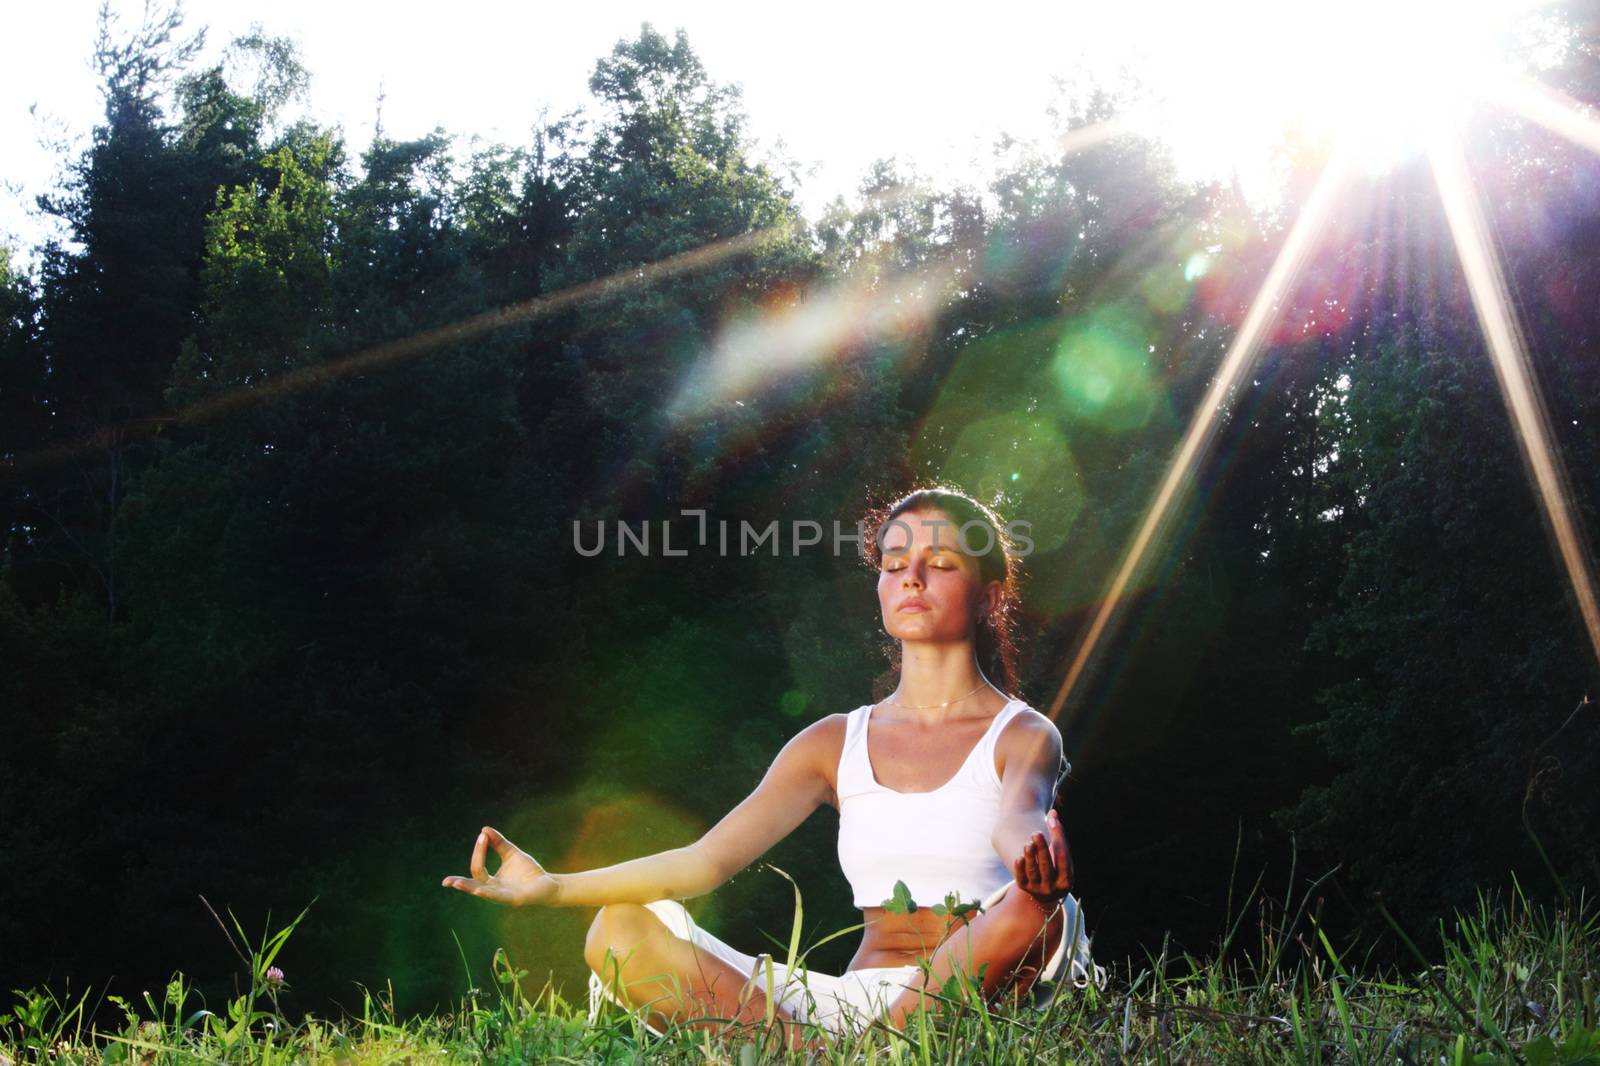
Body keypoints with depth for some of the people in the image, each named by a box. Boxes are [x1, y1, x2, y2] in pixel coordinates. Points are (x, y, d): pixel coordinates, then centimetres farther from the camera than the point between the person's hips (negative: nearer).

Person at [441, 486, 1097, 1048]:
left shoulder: (1023, 737, 4)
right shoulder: (834, 744, 14)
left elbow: (1017, 824, -21)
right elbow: (706, 859, 4)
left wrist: (1035, 857, -47)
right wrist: (553, 888, -9)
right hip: (849, 998, 3)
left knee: (1040, 905, -36)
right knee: (622, 929, -14)